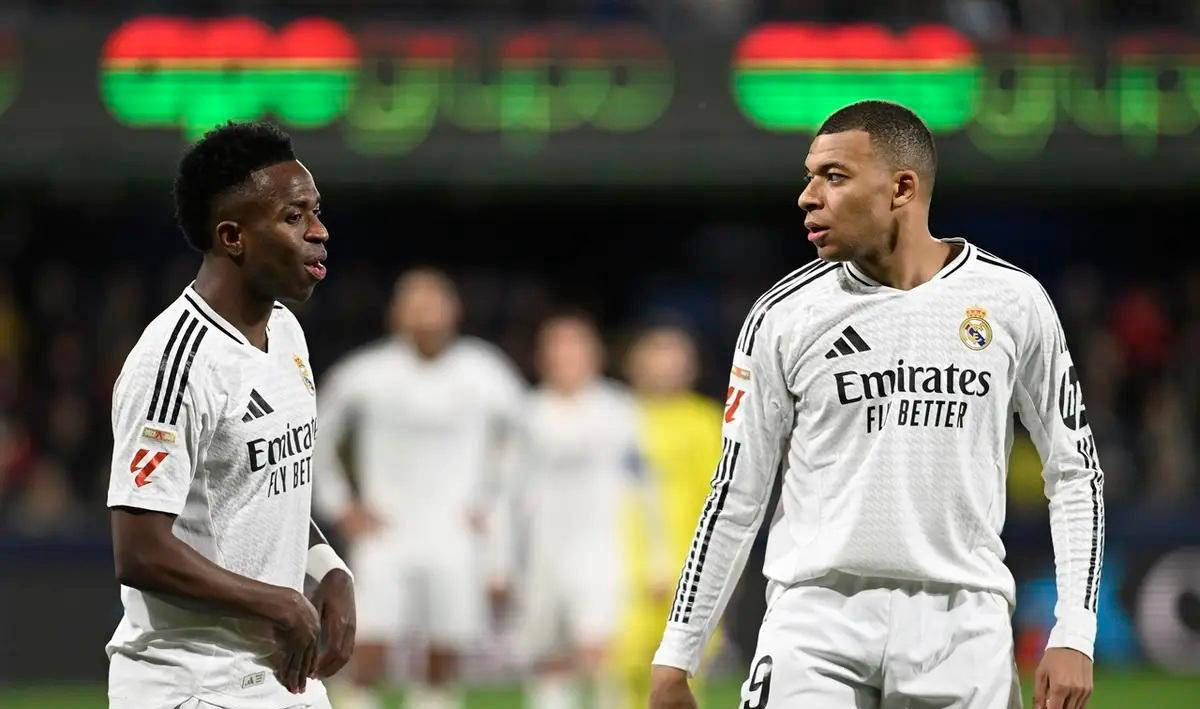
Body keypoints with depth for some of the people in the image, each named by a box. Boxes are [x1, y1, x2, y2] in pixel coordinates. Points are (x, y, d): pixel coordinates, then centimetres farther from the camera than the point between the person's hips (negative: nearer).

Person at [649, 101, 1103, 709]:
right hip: (817, 623, 0)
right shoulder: (784, 316, 3)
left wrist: (1073, 636, 2)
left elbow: (1075, 472, 11)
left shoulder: (1012, 303, 4)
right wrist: (675, 658, 7)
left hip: (962, 625, 1)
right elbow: (736, 497, 9)